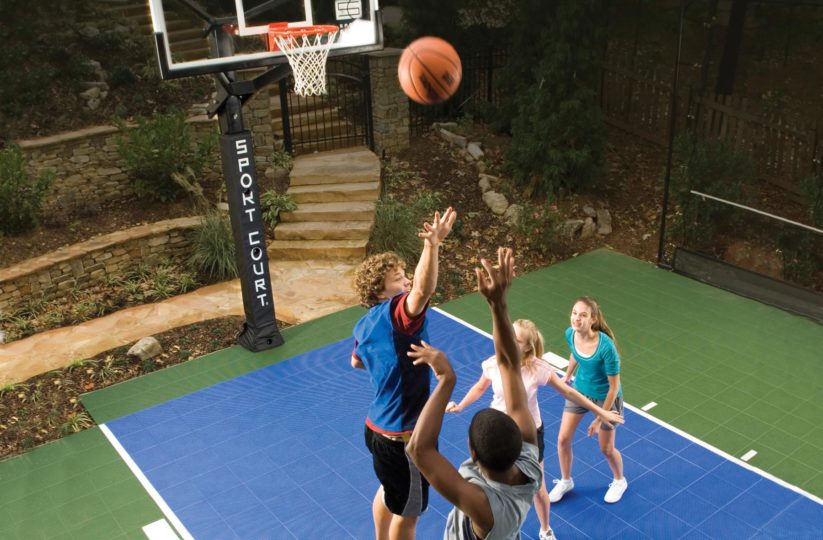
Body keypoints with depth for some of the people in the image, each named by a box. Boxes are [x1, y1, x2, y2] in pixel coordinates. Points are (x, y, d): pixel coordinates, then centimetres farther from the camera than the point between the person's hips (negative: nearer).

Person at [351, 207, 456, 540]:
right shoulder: (395, 312, -24)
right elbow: (424, 290, -48)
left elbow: (356, 362, 24)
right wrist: (432, 244, -60)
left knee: (389, 493, 32)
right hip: (402, 437, -9)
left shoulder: (365, 324, 3)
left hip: (378, 427, 9)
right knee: (408, 510, 13)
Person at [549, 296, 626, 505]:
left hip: (604, 397, -5)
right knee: (563, 439, 9)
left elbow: (614, 387, -26)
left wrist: (599, 420, -19)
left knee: (606, 449, 13)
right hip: (579, 390, 5)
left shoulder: (606, 346, -36)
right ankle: (565, 481, 37)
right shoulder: (570, 334, -20)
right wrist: (567, 375, 22)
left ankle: (619, 481, 46)